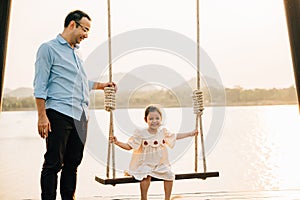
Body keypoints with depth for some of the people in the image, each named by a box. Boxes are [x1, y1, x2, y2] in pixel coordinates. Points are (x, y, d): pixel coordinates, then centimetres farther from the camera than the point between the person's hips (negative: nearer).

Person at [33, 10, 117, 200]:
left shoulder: (77, 53, 23)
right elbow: (40, 84, -7)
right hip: (59, 113, -7)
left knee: (73, 163, 10)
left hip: (81, 116, 8)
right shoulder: (49, 48, 0)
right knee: (53, 163, -4)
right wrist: (42, 115, -14)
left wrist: (101, 85, 20)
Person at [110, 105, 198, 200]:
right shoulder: (140, 134, -17)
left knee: (169, 175, -9)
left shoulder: (163, 131, -4)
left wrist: (190, 134, 15)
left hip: (160, 162, 5)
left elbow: (175, 136, 14)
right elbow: (129, 146, -12)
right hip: (145, 163, -4)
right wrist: (117, 142, -27)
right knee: (146, 176, -30)